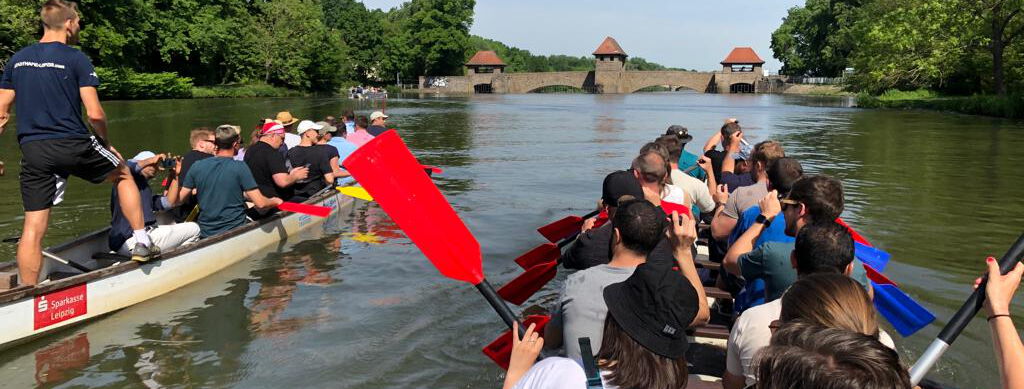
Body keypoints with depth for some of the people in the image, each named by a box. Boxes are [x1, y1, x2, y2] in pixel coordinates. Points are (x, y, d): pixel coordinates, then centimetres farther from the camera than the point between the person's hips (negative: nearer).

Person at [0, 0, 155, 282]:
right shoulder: (76, 59, -6)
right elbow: (95, 114, -12)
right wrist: (105, 140, 7)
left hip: (32, 151, 4)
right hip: (73, 145, -4)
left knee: (33, 227, 6)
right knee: (124, 175, 23)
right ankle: (142, 242, 22)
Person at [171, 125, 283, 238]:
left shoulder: (197, 166, 1)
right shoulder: (240, 167, -10)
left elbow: (172, 201, 5)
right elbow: (260, 203, -14)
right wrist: (275, 201, 6)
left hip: (206, 235, 5)